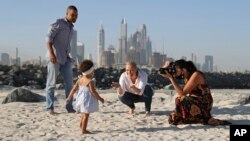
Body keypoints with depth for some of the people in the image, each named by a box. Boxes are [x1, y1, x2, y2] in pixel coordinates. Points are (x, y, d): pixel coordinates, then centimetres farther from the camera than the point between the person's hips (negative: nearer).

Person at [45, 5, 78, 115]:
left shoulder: (71, 27, 19)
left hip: (65, 58, 7)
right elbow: (48, 38, -13)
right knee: (51, 83, -2)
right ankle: (49, 108, 2)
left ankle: (69, 107, 7)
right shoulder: (58, 23, -4)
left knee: (69, 83, 2)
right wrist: (51, 53, -23)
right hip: (54, 58, -7)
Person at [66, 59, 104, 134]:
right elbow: (93, 91, -19)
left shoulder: (80, 80, 7)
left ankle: (81, 127, 29)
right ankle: (83, 130, -2)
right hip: (87, 100, -8)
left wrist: (69, 97, 16)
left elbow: (74, 89, 10)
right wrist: (100, 98, -11)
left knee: (84, 114, 22)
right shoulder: (90, 81, -16)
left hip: (81, 99, 8)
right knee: (86, 114, -4)